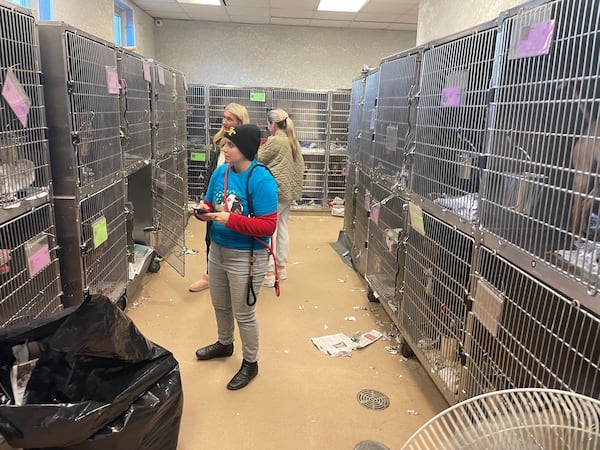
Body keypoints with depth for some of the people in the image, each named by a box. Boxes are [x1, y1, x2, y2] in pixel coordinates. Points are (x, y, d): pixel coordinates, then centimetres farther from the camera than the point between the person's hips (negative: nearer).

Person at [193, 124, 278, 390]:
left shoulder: (261, 180, -23)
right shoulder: (220, 172, -1)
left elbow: (268, 225, -25)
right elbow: (209, 203, 11)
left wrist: (231, 220, -30)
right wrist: (204, 210, -12)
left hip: (246, 257, -7)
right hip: (217, 250, 8)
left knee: (243, 314, 9)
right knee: (220, 305, 26)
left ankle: (250, 363, 33)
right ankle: (224, 344, 53)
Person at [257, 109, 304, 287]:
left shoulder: (275, 141, -15)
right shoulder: (293, 141, 11)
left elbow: (258, 160, -5)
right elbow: (300, 165, 16)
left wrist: (261, 147, 10)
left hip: (275, 191, -9)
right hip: (289, 191, 9)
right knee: (282, 228, 16)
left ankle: (269, 273, 0)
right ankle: (281, 267, 25)